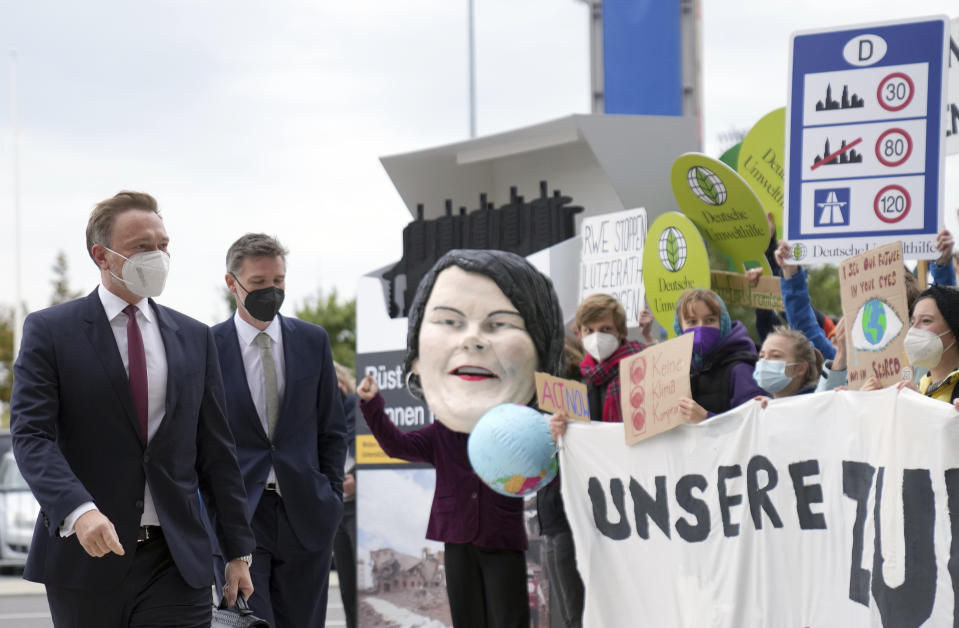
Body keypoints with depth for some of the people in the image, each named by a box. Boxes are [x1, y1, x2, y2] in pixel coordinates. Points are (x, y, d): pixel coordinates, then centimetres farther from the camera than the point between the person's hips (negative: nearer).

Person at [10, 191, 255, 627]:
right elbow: (32, 435, -10)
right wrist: (78, 510, -27)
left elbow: (216, 451, 13)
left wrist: (238, 552, 9)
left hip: (176, 559, 2)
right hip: (85, 557, -2)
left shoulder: (194, 338, 12)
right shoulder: (49, 331, 1)